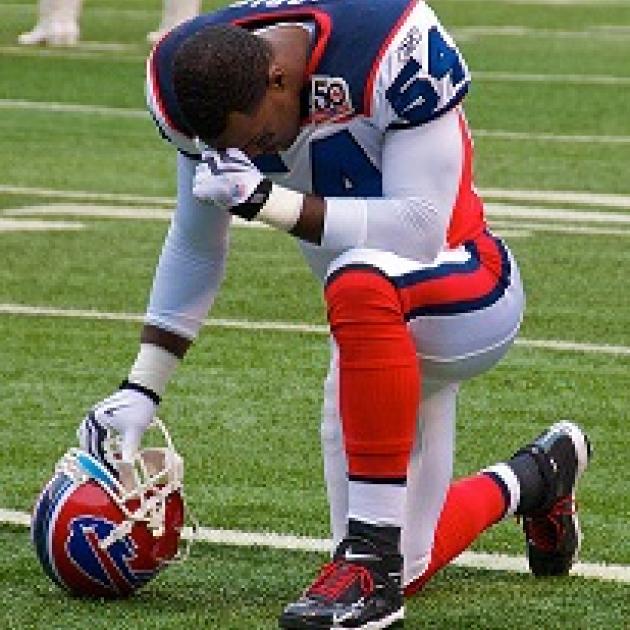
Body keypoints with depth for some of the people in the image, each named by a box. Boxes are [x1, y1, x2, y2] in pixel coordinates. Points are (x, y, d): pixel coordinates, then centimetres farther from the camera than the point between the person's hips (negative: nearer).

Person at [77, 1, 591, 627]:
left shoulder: (393, 51, -27)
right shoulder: (191, 79, -9)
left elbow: (421, 230, -28)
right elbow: (194, 247, 5)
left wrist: (263, 198, -32)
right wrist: (141, 389, 2)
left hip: (464, 296, -7)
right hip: (376, 327, 7)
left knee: (361, 277, -41)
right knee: (403, 570, 5)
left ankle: (373, 558, -32)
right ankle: (535, 477, 36)